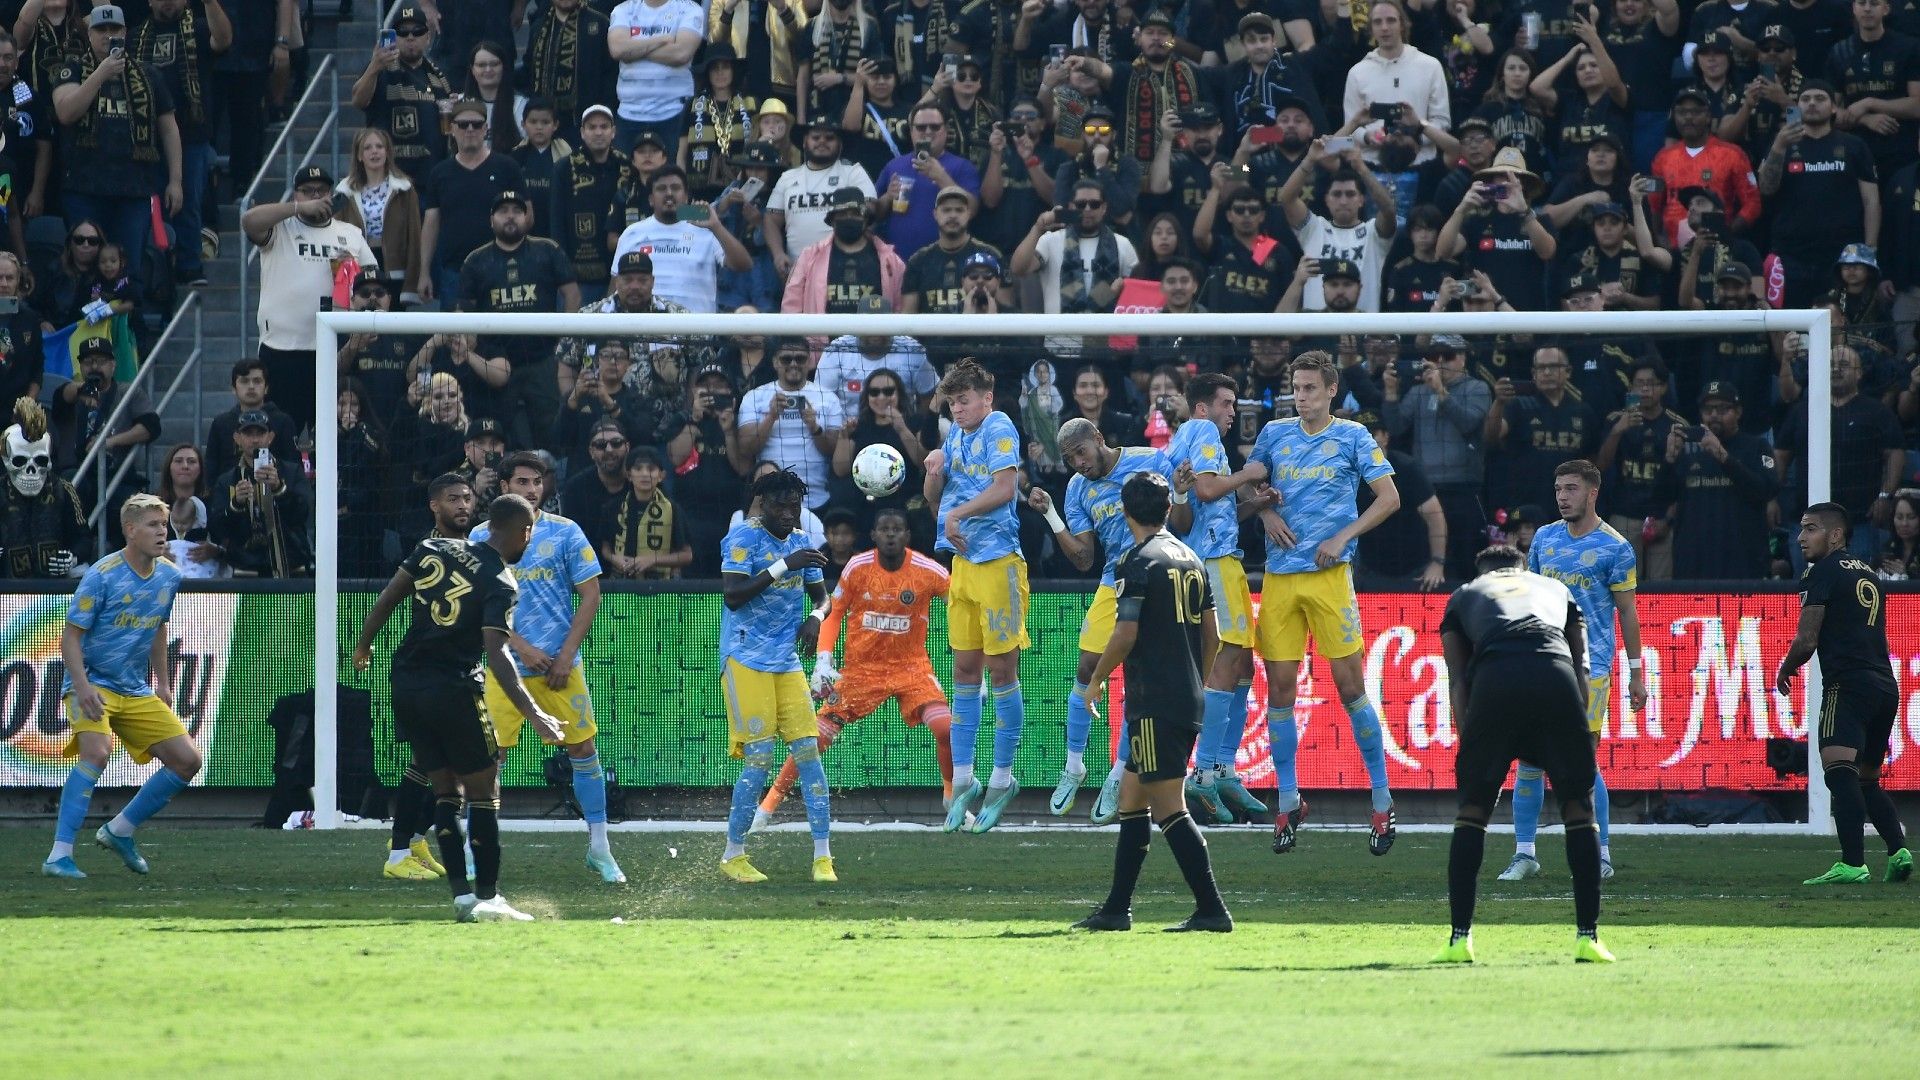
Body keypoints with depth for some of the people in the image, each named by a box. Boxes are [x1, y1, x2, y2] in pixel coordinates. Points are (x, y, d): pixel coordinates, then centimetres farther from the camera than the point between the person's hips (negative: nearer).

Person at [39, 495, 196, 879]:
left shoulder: (169, 576, 4)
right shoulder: (102, 575, -16)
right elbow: (71, 635, -13)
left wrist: (163, 683, 16)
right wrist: (82, 686, -25)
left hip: (137, 691, 7)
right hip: (92, 685, -7)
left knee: (187, 760, 0)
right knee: (97, 750, -31)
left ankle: (119, 830, 16)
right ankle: (59, 855, -29)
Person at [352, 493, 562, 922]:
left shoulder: (434, 549, 7)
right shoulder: (501, 584, -10)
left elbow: (387, 598, 8)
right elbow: (495, 653, -21)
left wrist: (364, 645, 24)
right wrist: (532, 713, -24)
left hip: (405, 684, 6)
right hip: (452, 692, -6)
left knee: (445, 790, 12)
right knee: (483, 791, 4)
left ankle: (462, 896, 8)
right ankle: (487, 898, 3)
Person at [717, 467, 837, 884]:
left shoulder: (800, 541, 12)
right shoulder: (744, 536, -8)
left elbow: (822, 597, 19)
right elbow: (732, 595, -19)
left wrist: (816, 617, -5)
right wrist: (783, 566, -24)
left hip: (786, 661, 6)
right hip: (746, 659, -6)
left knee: (808, 751, -1)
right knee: (759, 756, -10)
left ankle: (822, 856, 2)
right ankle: (733, 856, 3)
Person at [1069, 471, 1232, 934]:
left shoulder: (1139, 562, -11)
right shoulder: (1191, 560, 13)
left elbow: (1125, 635, -17)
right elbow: (1211, 636, 16)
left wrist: (1096, 679, -2)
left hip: (1154, 704, -9)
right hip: (1188, 701, 9)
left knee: (1168, 808, -8)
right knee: (1131, 796, 16)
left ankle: (1211, 908, -13)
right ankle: (1117, 909, 18)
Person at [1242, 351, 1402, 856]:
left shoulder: (1352, 436, 2)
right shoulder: (1275, 433, 11)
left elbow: (1389, 497, 1)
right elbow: (1248, 482, 22)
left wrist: (1342, 537, -8)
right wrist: (1265, 512, 1)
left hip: (1329, 573, -3)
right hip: (1280, 576, 3)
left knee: (1351, 686, -6)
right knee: (1279, 689, 1)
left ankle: (1382, 800, 2)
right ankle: (1287, 803, 12)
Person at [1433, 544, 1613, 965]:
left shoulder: (1463, 598, 34)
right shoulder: (1555, 589, 37)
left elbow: (1457, 678, 22)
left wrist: (1466, 737, 18)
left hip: (1495, 680, -1)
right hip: (1555, 675, 1)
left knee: (1473, 807, 13)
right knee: (1579, 805, 13)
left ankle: (1460, 937, 9)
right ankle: (1588, 935, 8)